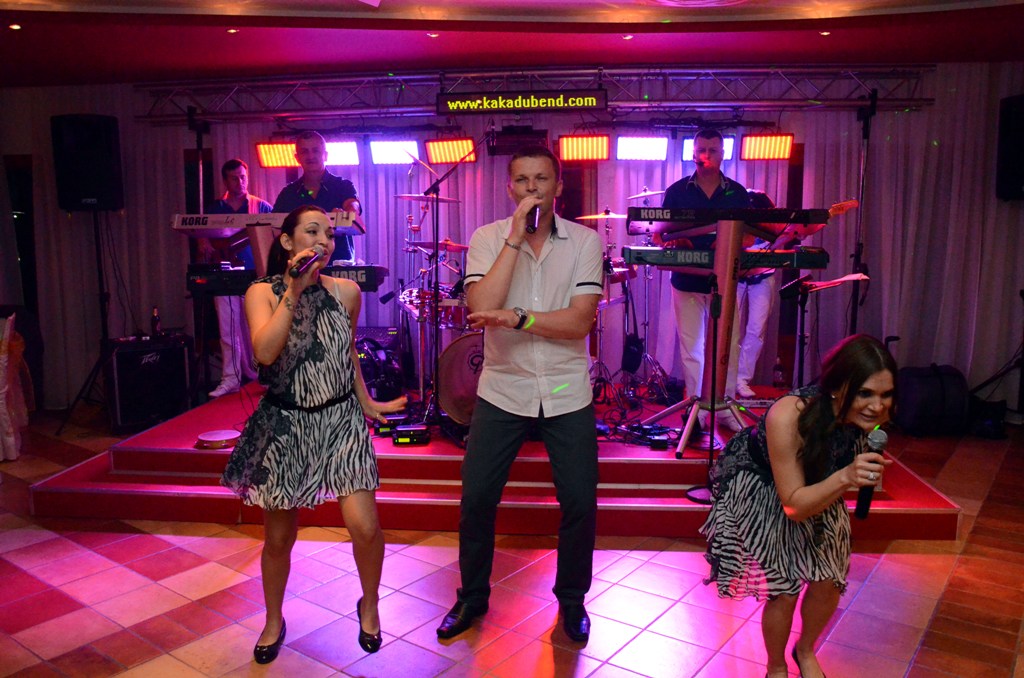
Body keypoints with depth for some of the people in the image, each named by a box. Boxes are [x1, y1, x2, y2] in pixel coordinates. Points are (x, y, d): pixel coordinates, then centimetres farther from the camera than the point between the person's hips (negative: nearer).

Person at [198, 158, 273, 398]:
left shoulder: (261, 207, 6)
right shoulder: (215, 209, 14)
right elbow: (203, 237, 19)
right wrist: (204, 245, -3)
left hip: (254, 275, -2)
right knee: (228, 329, 0)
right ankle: (230, 378, 4)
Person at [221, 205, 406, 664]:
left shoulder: (346, 291, 0)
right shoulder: (262, 292, -6)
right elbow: (265, 352, -24)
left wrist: (366, 403, 18)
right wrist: (294, 290, -24)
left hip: (341, 419, 1)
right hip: (285, 424, -1)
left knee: (364, 526, -11)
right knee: (279, 537, 11)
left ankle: (369, 606, 20)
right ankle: (273, 622, 38)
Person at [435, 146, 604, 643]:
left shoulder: (584, 241, -3)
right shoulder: (488, 238, -2)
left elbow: (581, 321, -12)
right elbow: (481, 308, -19)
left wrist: (516, 317, -22)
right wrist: (516, 237, -19)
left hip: (566, 394, 0)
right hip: (502, 392, 0)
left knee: (580, 503, 4)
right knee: (476, 499, 5)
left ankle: (572, 600, 30)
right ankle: (472, 597, 30)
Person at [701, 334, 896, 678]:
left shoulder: (873, 416, -23)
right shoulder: (788, 415, -42)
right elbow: (794, 504, -34)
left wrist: (869, 474, -14)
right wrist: (845, 477, -46)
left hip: (816, 488, 5)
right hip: (757, 486, -5)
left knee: (829, 582, 4)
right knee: (784, 588, -8)